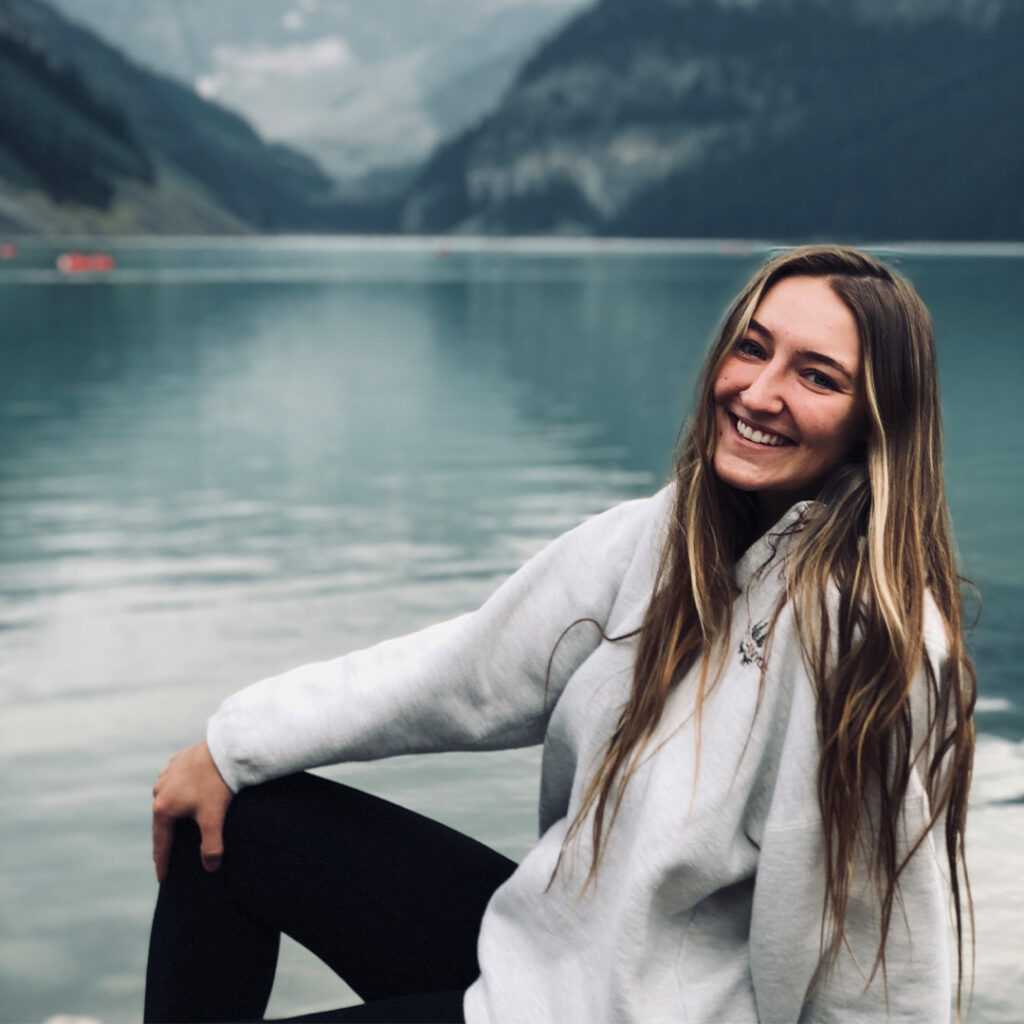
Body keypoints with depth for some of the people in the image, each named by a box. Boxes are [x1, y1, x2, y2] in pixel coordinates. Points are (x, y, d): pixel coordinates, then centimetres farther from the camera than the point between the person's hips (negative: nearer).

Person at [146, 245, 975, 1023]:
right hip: (542, 932, 7)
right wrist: (231, 748, 7)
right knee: (235, 822, 8)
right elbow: (466, 670, 4)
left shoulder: (873, 628, -24)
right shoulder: (659, 541, -3)